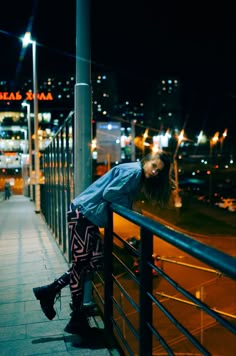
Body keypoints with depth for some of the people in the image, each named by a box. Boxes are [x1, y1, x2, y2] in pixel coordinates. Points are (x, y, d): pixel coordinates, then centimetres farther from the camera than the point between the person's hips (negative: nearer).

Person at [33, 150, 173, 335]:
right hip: (82, 214, -10)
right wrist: (129, 204, -7)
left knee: (97, 260, 9)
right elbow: (109, 193, -19)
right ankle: (78, 319, 10)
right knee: (81, 263, -2)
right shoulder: (134, 171, -14)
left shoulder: (138, 176, 15)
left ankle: (50, 290, 17)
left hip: (89, 216, 10)